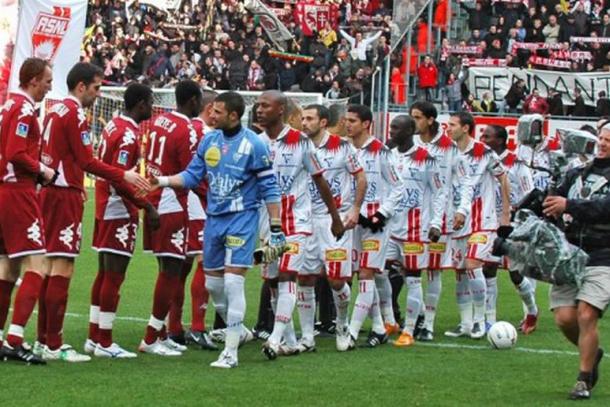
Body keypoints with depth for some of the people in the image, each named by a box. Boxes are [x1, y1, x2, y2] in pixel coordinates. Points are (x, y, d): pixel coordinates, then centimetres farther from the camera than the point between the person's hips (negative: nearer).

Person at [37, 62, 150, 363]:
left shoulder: (55, 110, 15)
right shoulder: (75, 115, -12)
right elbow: (87, 162, -16)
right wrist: (124, 176, -11)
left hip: (51, 191, 10)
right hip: (66, 196, -10)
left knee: (51, 267, 14)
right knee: (62, 269, -8)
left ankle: (43, 338, 20)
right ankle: (53, 346, -8)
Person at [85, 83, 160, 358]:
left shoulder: (114, 126, 11)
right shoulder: (129, 134, -17)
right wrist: (147, 207, -18)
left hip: (105, 209, 10)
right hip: (120, 212, -10)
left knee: (105, 273, 14)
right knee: (114, 276, -5)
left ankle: (94, 338, 19)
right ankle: (104, 343, -2)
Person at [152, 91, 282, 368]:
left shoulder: (253, 144, -10)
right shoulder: (209, 140, 6)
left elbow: (269, 187, -7)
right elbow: (192, 176, 10)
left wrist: (276, 226, -8)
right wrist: (162, 180, -5)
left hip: (242, 219, -6)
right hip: (214, 218, 6)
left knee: (233, 282, -12)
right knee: (212, 283, 10)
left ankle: (230, 353, -8)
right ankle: (236, 329, 32)